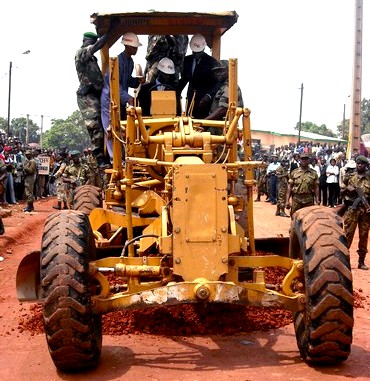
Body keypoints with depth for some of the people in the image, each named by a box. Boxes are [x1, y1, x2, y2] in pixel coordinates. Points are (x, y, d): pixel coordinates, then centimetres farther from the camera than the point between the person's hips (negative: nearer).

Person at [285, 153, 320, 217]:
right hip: (296, 200, 0)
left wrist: (317, 200, -4)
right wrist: (287, 200, -4)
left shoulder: (313, 173, 5)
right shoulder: (294, 172, 5)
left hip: (309, 201, 0)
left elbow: (316, 188, 5)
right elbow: (289, 187, 3)